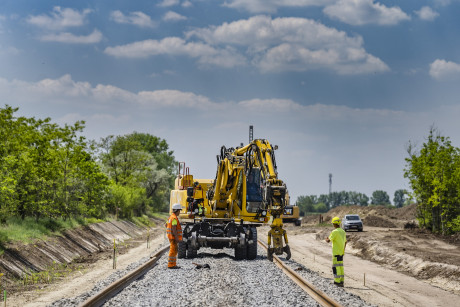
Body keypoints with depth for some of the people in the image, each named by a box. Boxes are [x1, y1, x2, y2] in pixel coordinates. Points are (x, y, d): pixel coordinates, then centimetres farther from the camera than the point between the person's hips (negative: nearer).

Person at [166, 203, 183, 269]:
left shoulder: (171, 217, 14)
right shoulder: (174, 218, -17)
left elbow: (166, 225, 26)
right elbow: (174, 228, -24)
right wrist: (177, 238, -24)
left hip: (171, 236, 10)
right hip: (174, 236, -10)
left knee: (174, 251, 14)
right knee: (173, 250, -7)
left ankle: (173, 264, 19)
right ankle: (171, 265, -6)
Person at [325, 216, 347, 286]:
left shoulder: (335, 232, -15)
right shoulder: (343, 231, 11)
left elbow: (328, 240, -15)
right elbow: (345, 242, 19)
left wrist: (326, 239, 9)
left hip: (336, 252, -8)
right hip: (341, 252, 8)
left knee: (336, 266, -6)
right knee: (341, 267, 11)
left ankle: (337, 281, -8)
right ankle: (341, 281, 11)